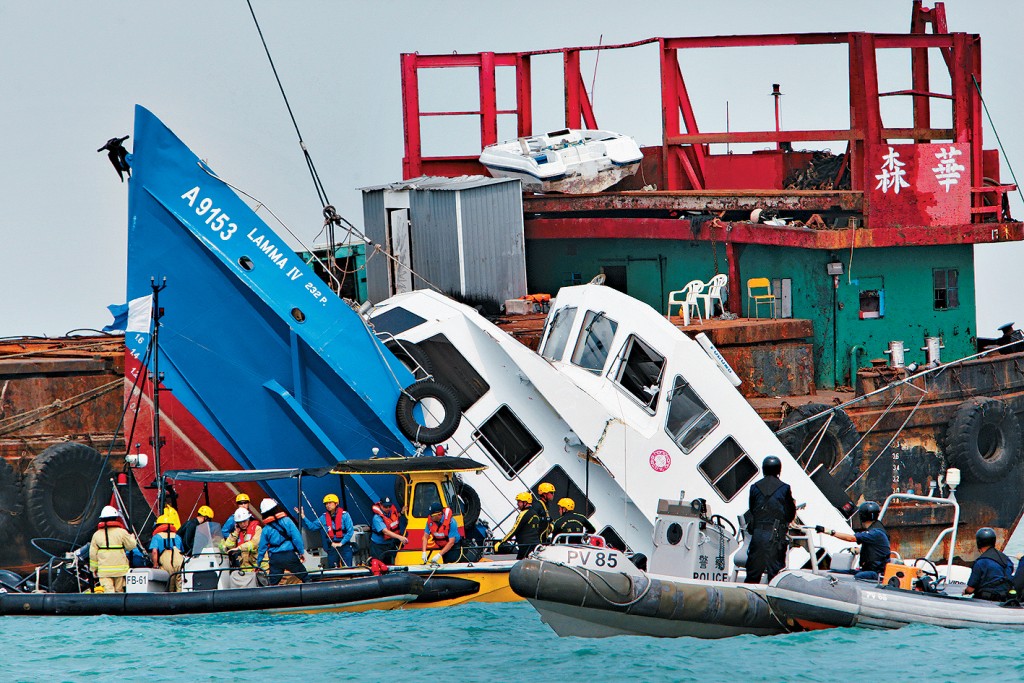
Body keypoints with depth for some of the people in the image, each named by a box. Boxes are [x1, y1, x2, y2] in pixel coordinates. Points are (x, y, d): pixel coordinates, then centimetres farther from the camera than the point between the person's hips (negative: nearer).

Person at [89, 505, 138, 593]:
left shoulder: (97, 535, 4)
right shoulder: (121, 532, -4)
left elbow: (92, 554, 6)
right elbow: (131, 546, 3)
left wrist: (94, 568, 17)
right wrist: (132, 537, 25)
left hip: (104, 570, 1)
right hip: (119, 569, -1)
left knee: (108, 590, -6)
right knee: (119, 590, 10)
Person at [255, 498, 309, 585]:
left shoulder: (266, 529, 4)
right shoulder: (286, 521, -4)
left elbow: (262, 548, 8)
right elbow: (296, 537, -9)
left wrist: (258, 563, 18)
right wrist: (301, 552, 0)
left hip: (275, 559, 3)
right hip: (290, 555, -3)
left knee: (272, 583, 7)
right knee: (305, 578, 6)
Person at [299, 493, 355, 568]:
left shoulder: (344, 515, -6)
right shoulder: (324, 518, 7)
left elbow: (350, 531, -10)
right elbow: (312, 526, 6)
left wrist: (341, 543, -15)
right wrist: (303, 517, -5)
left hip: (344, 545, -4)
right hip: (332, 546, 4)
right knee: (332, 568, 4)